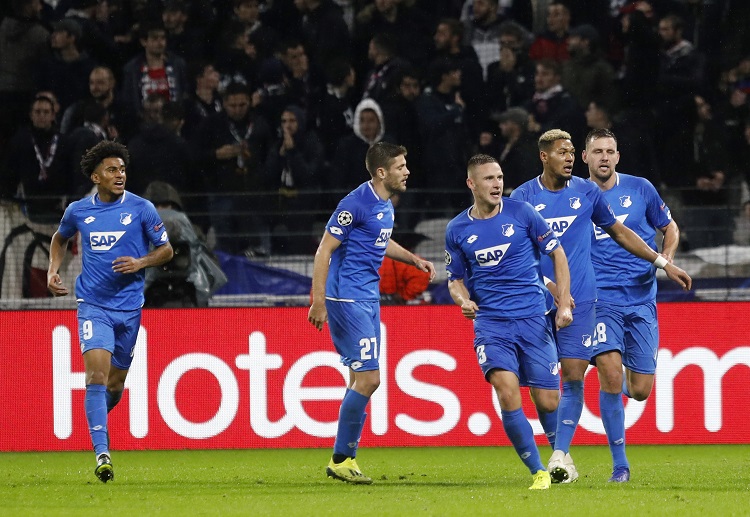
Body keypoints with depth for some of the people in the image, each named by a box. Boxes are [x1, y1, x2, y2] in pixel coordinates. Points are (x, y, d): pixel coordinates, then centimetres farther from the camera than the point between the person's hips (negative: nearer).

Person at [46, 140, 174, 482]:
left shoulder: (141, 209, -3)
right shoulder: (78, 211, 2)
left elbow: (166, 250, 3)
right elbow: (60, 239, 24)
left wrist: (140, 263, -16)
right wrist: (53, 272, 8)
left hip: (129, 306, 1)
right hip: (93, 304, -1)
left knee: (115, 383, 10)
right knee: (97, 373, -18)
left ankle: (96, 419, 45)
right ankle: (102, 454, -21)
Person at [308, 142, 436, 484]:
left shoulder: (385, 205, 11)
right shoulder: (355, 204, -17)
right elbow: (324, 252, -16)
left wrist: (413, 259, 21)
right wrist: (319, 301, -21)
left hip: (368, 298, 9)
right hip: (347, 298, -9)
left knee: (362, 379, 10)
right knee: (368, 378, -12)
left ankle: (346, 458, 15)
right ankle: (340, 459, -3)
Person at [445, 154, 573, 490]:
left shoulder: (521, 213, -1)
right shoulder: (457, 230, 4)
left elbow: (557, 254, 6)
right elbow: (455, 279, 16)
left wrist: (564, 303, -2)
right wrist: (464, 300, -7)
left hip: (533, 321, 0)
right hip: (489, 323, 0)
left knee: (548, 403, -2)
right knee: (507, 391, -22)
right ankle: (539, 472, -12)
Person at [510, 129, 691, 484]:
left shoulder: (586, 192, 5)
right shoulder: (522, 198, 1)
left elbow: (620, 232, 17)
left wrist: (663, 264, 14)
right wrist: (546, 284, -15)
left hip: (579, 299, 0)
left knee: (574, 377, -11)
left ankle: (560, 456, -14)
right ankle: (562, 457, 11)